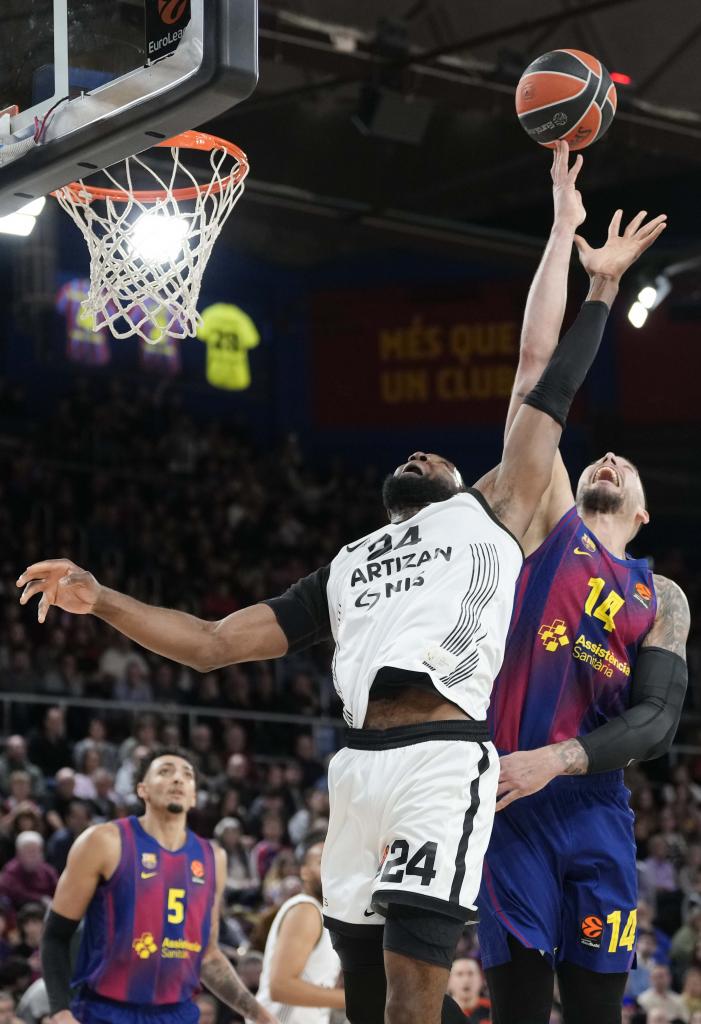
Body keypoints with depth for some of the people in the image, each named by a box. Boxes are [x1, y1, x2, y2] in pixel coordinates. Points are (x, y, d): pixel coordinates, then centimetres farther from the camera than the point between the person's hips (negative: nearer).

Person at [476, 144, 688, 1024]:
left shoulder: (662, 602, 15)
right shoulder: (547, 523, 10)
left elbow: (658, 720, 2)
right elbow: (538, 365, 7)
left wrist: (558, 759, -14)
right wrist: (564, 235, 6)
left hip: (594, 810, 2)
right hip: (511, 801, -2)